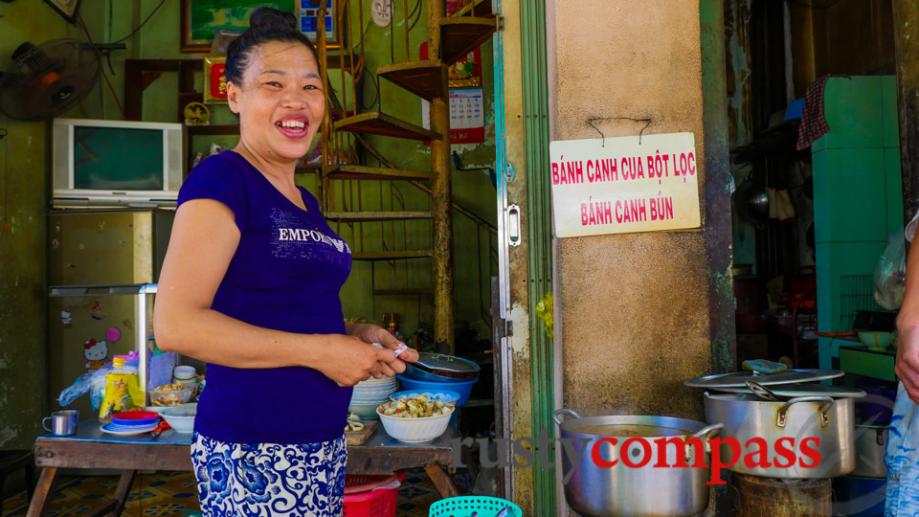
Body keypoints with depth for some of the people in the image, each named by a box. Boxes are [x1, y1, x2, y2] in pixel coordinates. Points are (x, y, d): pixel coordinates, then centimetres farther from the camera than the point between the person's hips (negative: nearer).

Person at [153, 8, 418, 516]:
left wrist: (356, 336, 3)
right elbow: (175, 323, -20)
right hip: (254, 452, -8)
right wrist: (319, 350, -18)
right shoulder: (221, 179, -11)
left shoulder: (304, 200, 12)